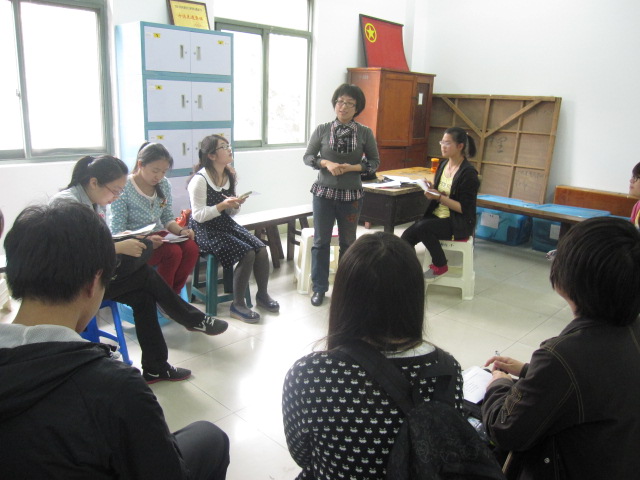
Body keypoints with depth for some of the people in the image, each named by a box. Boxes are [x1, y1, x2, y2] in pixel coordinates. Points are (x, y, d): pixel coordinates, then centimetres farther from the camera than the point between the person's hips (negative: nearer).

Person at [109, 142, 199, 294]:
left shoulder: (164, 185, 4)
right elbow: (117, 232, -15)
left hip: (158, 236, 6)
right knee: (173, 252, -31)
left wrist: (181, 230, -11)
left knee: (191, 248, -24)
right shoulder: (123, 189, -13)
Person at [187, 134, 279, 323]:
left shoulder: (230, 176, 8)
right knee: (248, 254, -24)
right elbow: (198, 216, -17)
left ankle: (262, 294, 10)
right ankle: (237, 304, -7)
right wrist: (223, 205, -26)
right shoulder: (200, 180, -15)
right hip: (205, 230, -7)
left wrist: (236, 204, -7)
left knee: (261, 250, -13)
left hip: (225, 223, 7)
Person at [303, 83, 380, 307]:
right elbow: (307, 157, 1)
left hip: (351, 195, 0)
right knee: (321, 241, 6)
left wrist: (353, 167, -15)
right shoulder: (322, 130, -3)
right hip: (323, 193, 0)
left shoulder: (365, 133, -3)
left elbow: (374, 162, 2)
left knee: (348, 242, 13)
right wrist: (327, 163, -17)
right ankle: (319, 288, 18)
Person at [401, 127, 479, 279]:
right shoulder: (443, 165, 8)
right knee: (406, 237, -16)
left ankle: (440, 266, -9)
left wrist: (439, 197, -22)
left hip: (458, 223, -7)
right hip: (437, 215, 7)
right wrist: (431, 192, -6)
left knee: (422, 227, -30)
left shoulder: (468, 173, -13)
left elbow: (464, 208, -15)